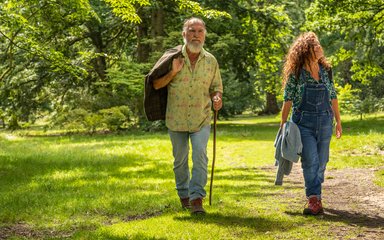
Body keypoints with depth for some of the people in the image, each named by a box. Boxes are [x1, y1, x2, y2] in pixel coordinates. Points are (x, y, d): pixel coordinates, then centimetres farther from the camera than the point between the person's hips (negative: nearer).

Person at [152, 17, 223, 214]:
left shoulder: (211, 61, 1)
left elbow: (216, 88, 9)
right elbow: (155, 85, -3)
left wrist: (217, 98, -13)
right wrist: (172, 73, -18)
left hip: (201, 120, 0)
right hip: (176, 119, 0)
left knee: (200, 157, -16)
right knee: (180, 160, 13)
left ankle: (197, 198, -13)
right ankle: (184, 195, 31)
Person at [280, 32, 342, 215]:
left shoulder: (326, 70, 6)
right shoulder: (296, 74, -5)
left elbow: (333, 97, 13)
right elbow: (288, 100, -3)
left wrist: (338, 121, 14)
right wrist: (283, 124, -4)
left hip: (325, 122, 4)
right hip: (304, 122, -4)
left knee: (321, 162, 7)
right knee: (310, 161, -11)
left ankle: (314, 196, 20)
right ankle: (314, 200, -12)